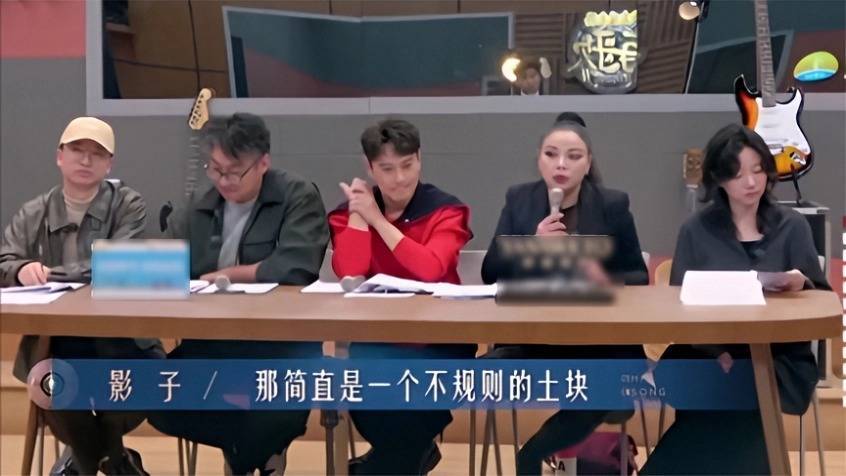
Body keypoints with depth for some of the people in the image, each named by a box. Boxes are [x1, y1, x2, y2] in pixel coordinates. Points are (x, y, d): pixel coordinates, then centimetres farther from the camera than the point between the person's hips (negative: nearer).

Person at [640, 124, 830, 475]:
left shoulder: (792, 226, 7)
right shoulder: (696, 230, 6)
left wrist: (802, 285, -21)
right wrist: (717, 351, -18)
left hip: (778, 356, -1)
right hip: (709, 353, 1)